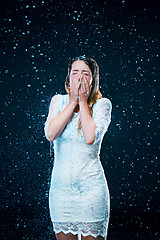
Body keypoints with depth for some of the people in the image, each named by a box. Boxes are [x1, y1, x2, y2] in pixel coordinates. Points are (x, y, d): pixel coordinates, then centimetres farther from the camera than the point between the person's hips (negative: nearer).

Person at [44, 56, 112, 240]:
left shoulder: (102, 104, -3)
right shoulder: (58, 101, 5)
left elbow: (90, 137, -20)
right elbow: (50, 134, -12)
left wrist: (82, 101, -10)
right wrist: (73, 101, -10)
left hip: (91, 187, -2)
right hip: (61, 185, 3)